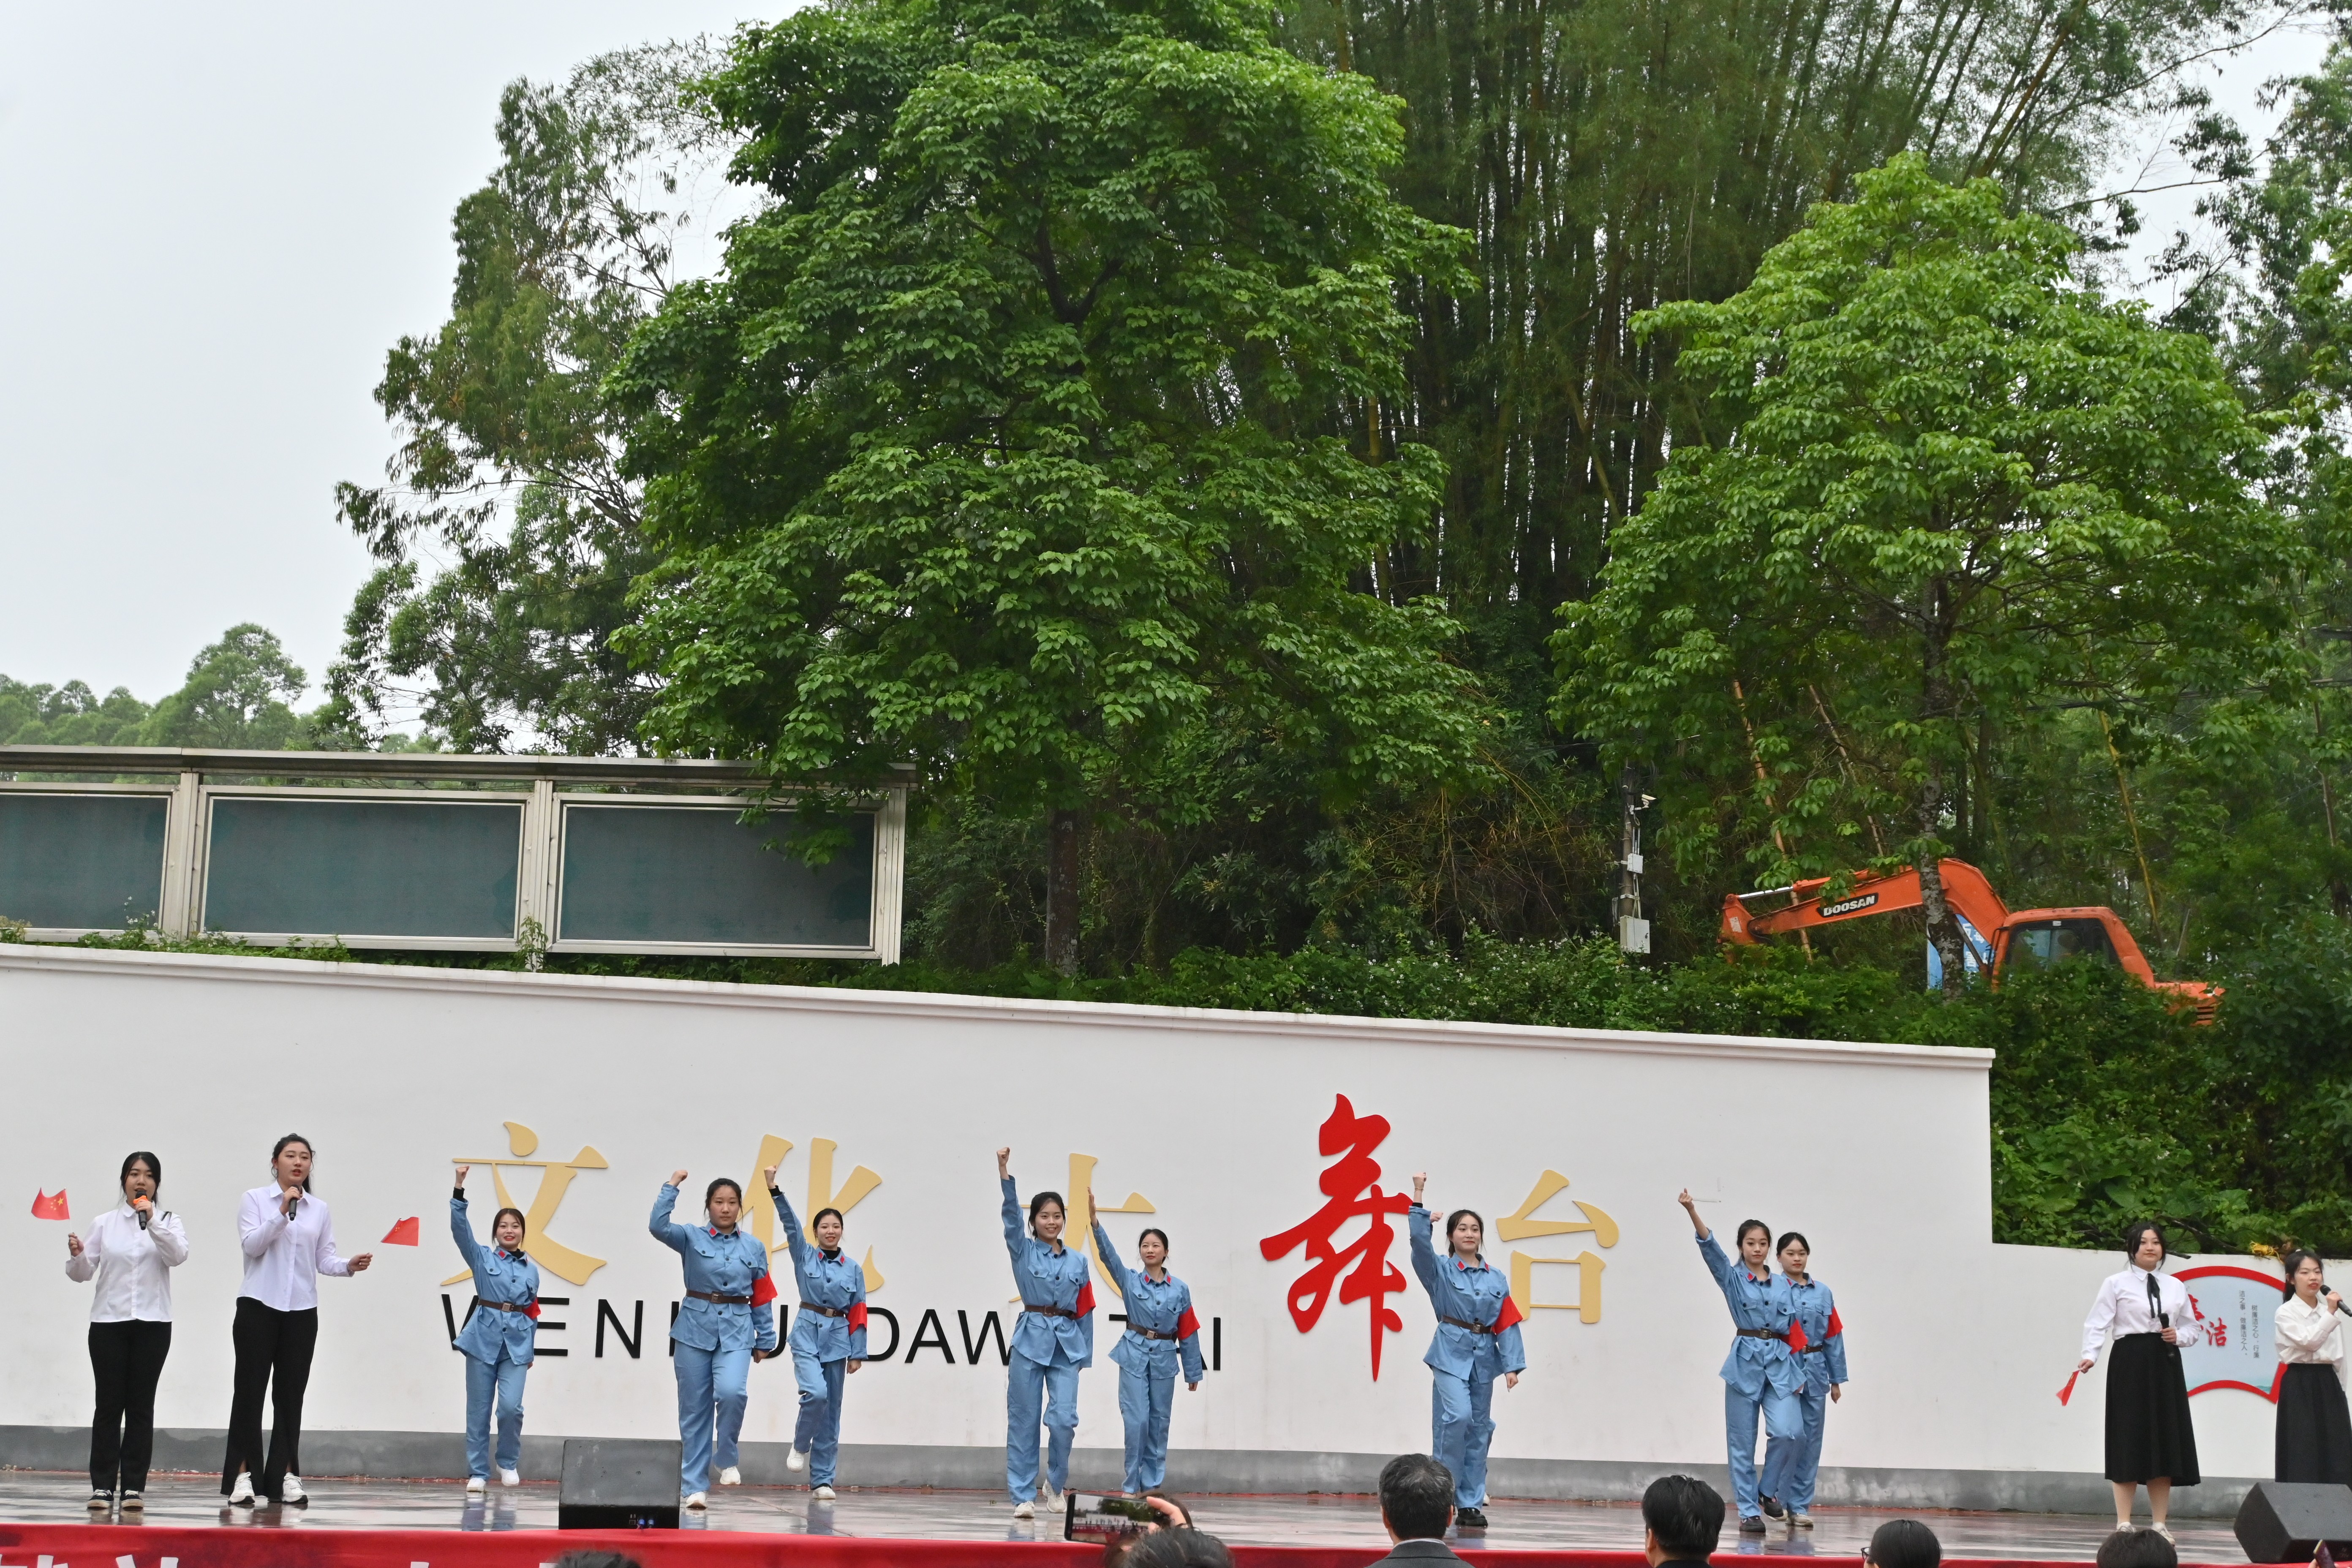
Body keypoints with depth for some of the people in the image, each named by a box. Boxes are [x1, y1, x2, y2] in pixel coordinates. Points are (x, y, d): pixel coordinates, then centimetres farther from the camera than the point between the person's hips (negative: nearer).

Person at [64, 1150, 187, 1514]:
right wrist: (76, 1255, -16)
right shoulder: (104, 1224, 8)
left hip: (152, 1324, 0)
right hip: (108, 1322, 1)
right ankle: (102, 1486, 3)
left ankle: (133, 1486, 5)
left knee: (141, 1405, 2)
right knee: (109, 1404, -1)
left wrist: (152, 1221, -24)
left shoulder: (168, 1221, 6)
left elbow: (177, 1255, -14)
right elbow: (83, 1274, 5)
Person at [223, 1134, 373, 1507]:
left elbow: (325, 1259, 6)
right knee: (250, 1389, -2)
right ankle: (242, 1475, 0)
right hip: (259, 1307, -3)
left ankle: (285, 1475, 9)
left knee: (291, 1394, 5)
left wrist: (349, 1266, -13)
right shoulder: (255, 1200, 1)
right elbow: (253, 1245, -11)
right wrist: (282, 1213, -19)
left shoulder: (320, 1211, 11)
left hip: (301, 1311, 3)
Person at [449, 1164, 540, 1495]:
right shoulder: (482, 1258, 4)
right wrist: (459, 1189, -23)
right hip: (484, 1337, -1)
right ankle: (478, 1472, 11)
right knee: (479, 1410, 2)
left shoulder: (531, 1270, 11)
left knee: (511, 1407, -12)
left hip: (517, 1344, 1)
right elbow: (460, 1229, -11)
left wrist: (530, 1351, 16)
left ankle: (508, 1464, 11)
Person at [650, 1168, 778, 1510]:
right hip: (695, 1327, 0)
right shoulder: (692, 1238, 2)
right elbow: (658, 1226, -17)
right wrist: (672, 1186, -16)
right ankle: (695, 1486, 11)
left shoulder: (754, 1248, 7)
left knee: (732, 1392, -24)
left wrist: (765, 1341, 12)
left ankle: (727, 1460, 0)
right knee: (694, 1409, 3)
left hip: (737, 1331, 0)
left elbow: (762, 1299, 11)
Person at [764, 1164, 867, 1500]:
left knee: (831, 1411, 5)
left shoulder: (854, 1268, 5)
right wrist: (774, 1190, -25)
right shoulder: (804, 1256, 1)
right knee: (816, 1393, -25)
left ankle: (822, 1481, 12)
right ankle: (800, 1445, 4)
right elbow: (790, 1222, -12)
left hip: (837, 1339, 2)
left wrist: (858, 1353, 3)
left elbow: (858, 1314, 6)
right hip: (808, 1335, -2)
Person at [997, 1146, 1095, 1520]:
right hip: (1031, 1338, -2)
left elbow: (1085, 1311, 13)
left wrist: (1086, 1355, 12)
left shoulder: (1078, 1261, 10)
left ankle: (1056, 1482, 15)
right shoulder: (1022, 1251, 3)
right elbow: (1011, 1216, -13)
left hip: (1067, 1344, 2)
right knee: (1024, 1421, 1)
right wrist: (1005, 1175, -28)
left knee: (1064, 1418, -9)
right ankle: (1023, 1496, 8)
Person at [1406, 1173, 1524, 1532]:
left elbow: (1507, 1324, 7)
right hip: (1452, 1353, -4)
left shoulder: (1496, 1279, 10)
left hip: (1484, 1357, 4)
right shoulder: (1441, 1271, 1)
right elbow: (1420, 1242, -16)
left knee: (1479, 1429, 6)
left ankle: (1470, 1504, 13)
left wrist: (1512, 1365, -1)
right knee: (1457, 1416, -22)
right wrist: (1418, 1198, -23)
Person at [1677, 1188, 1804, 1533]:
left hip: (1779, 1362, 2)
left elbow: (1794, 1329, 14)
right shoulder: (1732, 1278, 3)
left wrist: (1798, 1373, 8)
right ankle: (1749, 1512, 11)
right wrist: (1692, 1213, -31)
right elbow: (1711, 1249, -15)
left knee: (1788, 1431, -17)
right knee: (1742, 1443, 2)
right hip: (1745, 1360, -2)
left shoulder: (1782, 1285, 11)